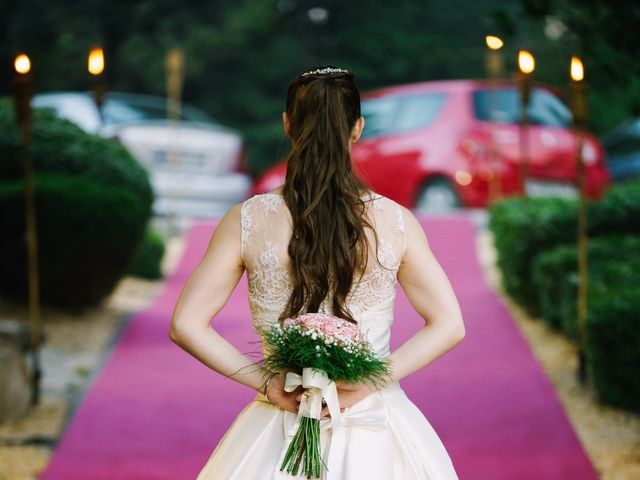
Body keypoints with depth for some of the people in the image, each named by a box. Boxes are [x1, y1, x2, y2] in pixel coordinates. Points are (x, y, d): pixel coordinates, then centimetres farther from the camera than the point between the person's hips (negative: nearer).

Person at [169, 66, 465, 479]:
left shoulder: (246, 221, -7)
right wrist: (370, 381, -9)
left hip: (280, 437, 0)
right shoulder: (396, 221, -7)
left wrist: (266, 383, -7)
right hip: (375, 437, 0)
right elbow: (449, 326, -6)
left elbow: (186, 325, -7)